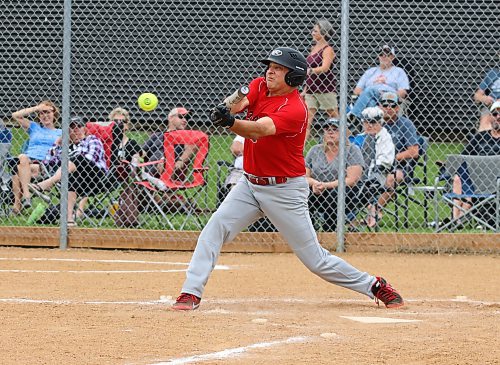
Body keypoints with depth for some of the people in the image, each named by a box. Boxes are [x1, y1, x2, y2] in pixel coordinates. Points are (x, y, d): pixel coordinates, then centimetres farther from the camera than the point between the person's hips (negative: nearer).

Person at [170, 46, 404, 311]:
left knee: (315, 259, -1)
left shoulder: (295, 110, -21)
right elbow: (237, 105, -17)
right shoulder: (260, 86, 2)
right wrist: (228, 108, -42)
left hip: (285, 191, -6)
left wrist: (230, 122, -57)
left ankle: (375, 286, 15)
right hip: (250, 184, 6)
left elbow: (259, 129, -37)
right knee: (214, 229, -14)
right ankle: (191, 294, -13)